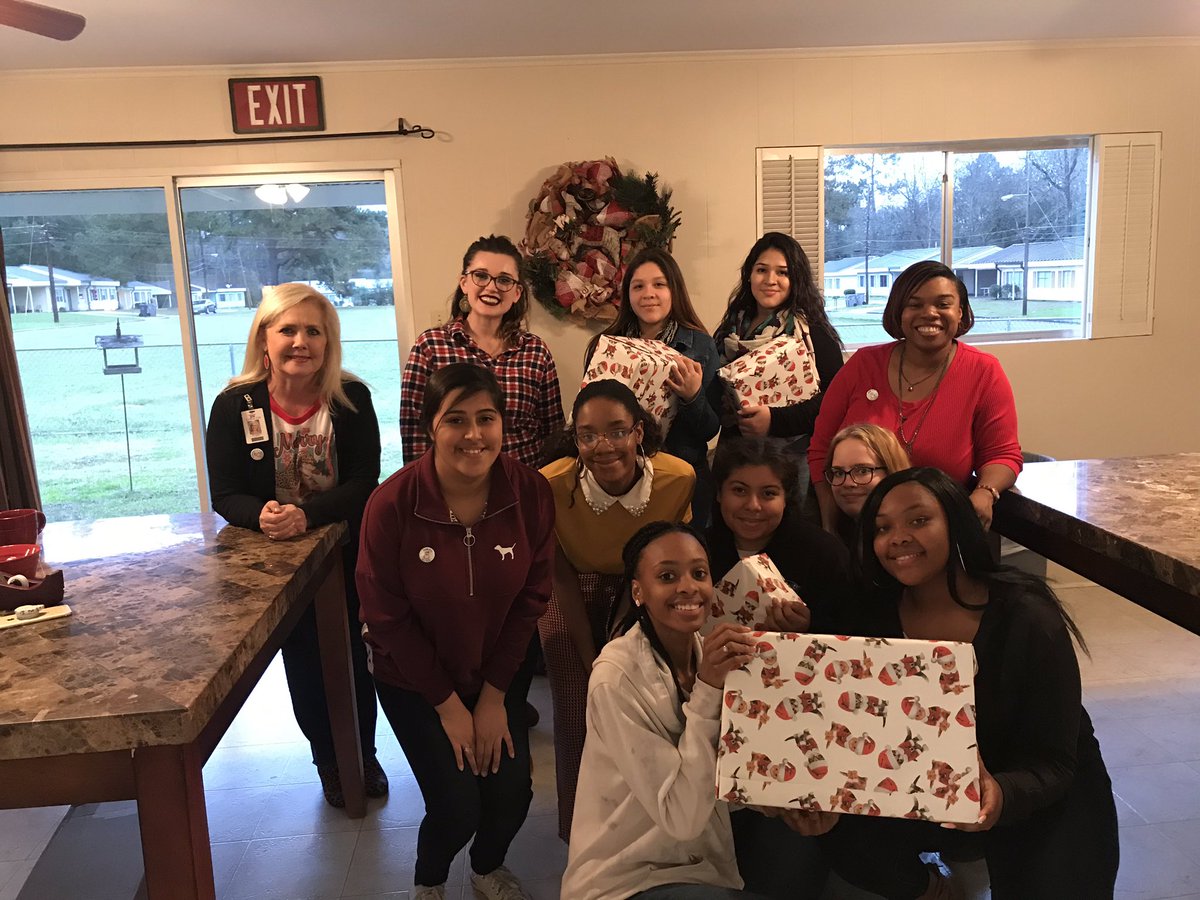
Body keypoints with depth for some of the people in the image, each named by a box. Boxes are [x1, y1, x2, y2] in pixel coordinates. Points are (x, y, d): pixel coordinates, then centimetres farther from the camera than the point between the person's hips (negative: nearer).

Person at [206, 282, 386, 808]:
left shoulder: (352, 399, -11)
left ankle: (364, 754, 35)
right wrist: (262, 515, -31)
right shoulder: (234, 406, -10)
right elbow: (225, 495, -9)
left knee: (353, 657, 10)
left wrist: (308, 515, -31)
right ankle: (328, 761, 35)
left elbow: (363, 483, -15)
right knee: (304, 663, 12)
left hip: (347, 554, 0)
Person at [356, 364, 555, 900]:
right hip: (415, 680, -2)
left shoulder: (531, 493, -17)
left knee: (512, 793, -2)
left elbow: (531, 598, -8)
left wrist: (494, 695, -7)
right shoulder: (392, 504, -24)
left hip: (499, 672, 2)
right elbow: (386, 616, -15)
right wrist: (448, 704, -10)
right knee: (457, 805, -7)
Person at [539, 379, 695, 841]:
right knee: (577, 714, -2)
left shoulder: (679, 479, -27)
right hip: (574, 599, -1)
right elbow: (563, 579, -14)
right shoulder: (551, 486, -30)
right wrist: (590, 660, -11)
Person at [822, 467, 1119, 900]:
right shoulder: (879, 616, -12)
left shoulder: (1027, 620, -24)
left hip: (1039, 798, -2)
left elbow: (1053, 766, -22)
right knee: (844, 835, -20)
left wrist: (1003, 796, -43)